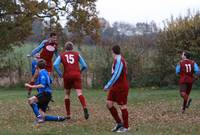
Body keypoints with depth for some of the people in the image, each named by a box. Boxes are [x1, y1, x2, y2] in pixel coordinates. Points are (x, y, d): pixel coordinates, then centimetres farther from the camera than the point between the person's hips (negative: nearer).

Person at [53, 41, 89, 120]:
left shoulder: (61, 55, 15)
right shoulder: (77, 54, 17)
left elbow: (55, 65, -3)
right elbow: (84, 66, 13)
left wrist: (60, 74, 7)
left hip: (67, 75, 1)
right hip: (76, 75, -1)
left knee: (67, 94, 17)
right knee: (79, 93, -11)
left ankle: (68, 115, 15)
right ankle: (84, 108, -40)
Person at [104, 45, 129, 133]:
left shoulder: (119, 60, -17)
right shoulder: (117, 60, 13)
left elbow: (116, 75, -24)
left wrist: (108, 86, -21)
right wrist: (110, 85, 22)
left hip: (121, 87, -9)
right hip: (115, 87, 9)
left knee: (122, 106, -1)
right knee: (109, 104, 5)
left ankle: (125, 127, 9)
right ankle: (119, 123, 14)